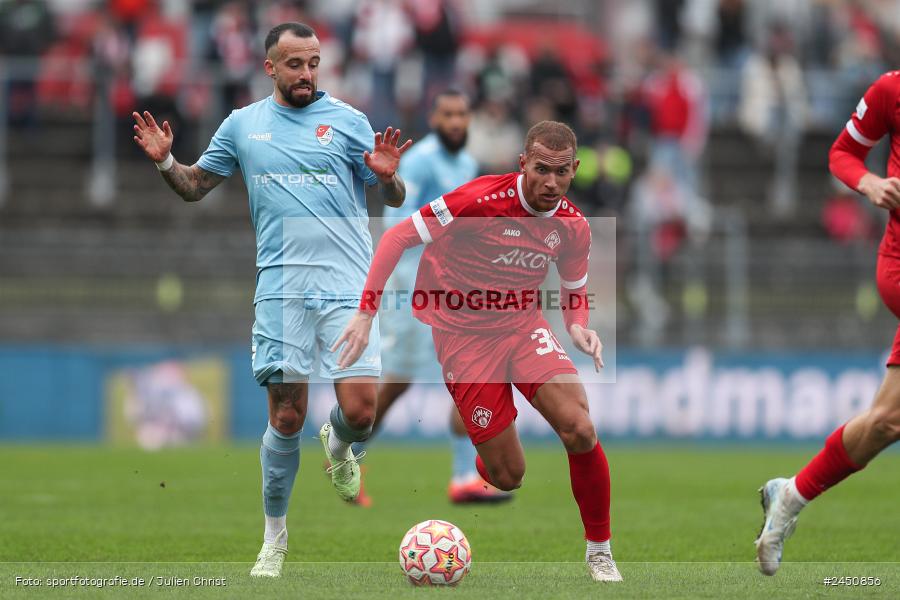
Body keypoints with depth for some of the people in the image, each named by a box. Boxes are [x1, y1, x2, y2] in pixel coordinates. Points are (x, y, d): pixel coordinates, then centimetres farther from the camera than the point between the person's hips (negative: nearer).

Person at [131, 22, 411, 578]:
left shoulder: (347, 120, 6)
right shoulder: (243, 125, 12)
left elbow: (396, 199, 8)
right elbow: (195, 186, 20)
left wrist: (388, 176, -15)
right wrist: (165, 161, 0)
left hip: (346, 283, -1)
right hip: (281, 286, 1)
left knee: (361, 412, -12)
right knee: (287, 416, -3)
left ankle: (338, 445, 26)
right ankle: (275, 535, 14)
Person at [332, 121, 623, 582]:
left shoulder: (573, 227, -4)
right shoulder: (483, 199, -21)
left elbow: (574, 288, 16)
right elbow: (398, 237, -16)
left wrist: (578, 326, -7)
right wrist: (366, 313, -22)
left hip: (523, 325, 4)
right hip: (463, 333, -4)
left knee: (580, 430, -21)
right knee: (508, 476, -7)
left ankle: (599, 550, -1)